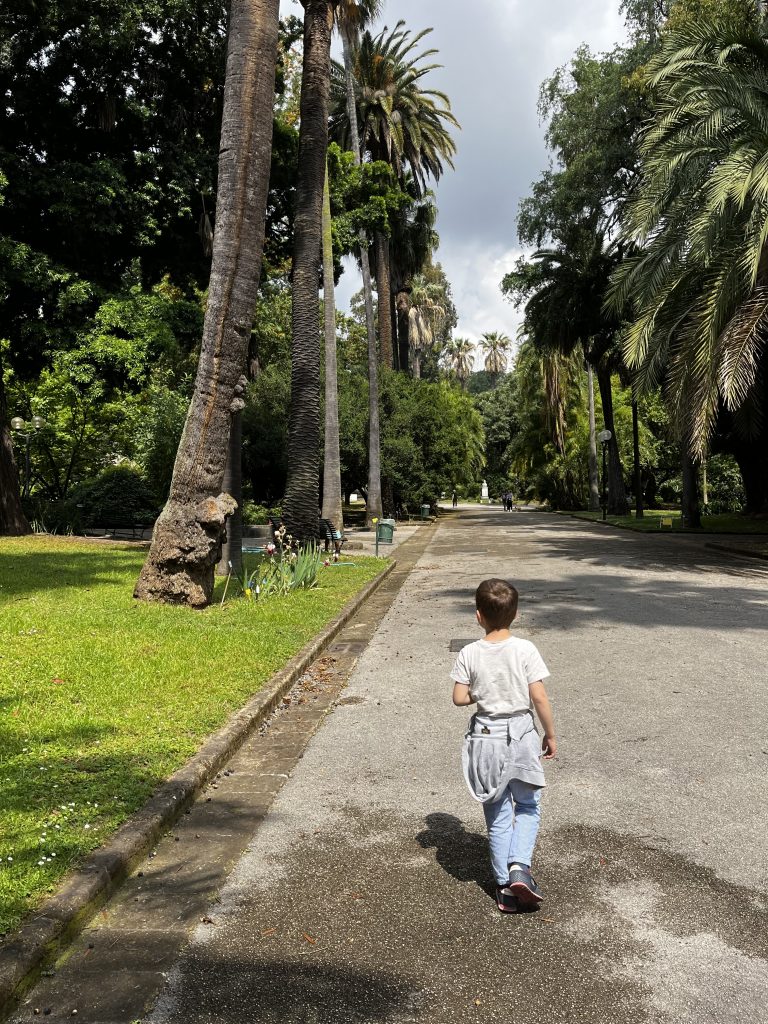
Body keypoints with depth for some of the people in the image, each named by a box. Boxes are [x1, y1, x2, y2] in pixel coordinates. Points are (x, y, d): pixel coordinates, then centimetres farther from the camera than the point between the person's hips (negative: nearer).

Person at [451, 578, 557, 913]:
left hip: (485, 739, 1)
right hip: (520, 736, -1)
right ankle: (519, 866, 0)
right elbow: (539, 698, -10)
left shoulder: (469, 654, -9)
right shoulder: (525, 650, -12)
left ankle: (505, 886, 19)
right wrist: (550, 735, 2)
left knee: (498, 816, 14)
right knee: (528, 807, 19)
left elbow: (459, 698, -7)